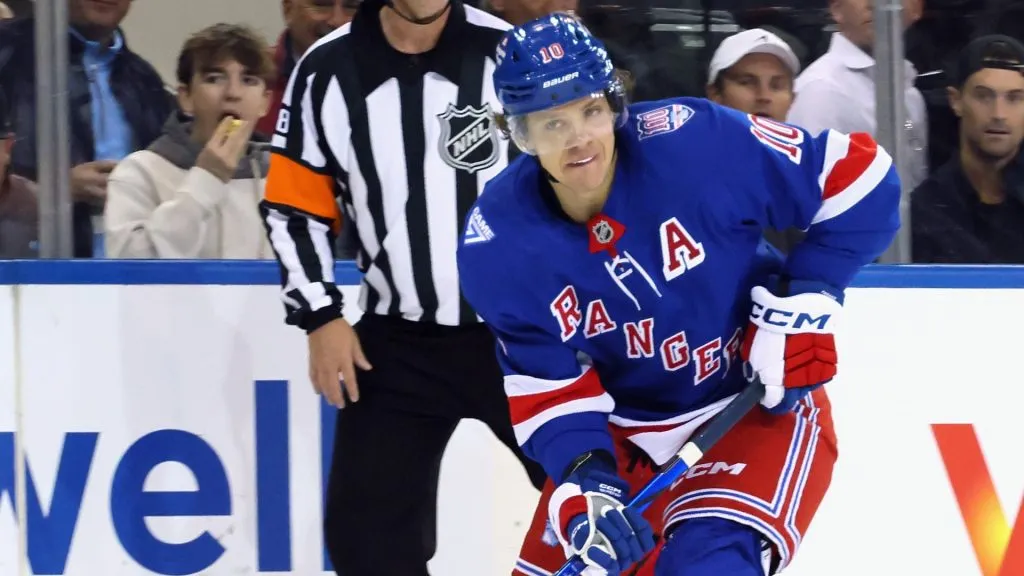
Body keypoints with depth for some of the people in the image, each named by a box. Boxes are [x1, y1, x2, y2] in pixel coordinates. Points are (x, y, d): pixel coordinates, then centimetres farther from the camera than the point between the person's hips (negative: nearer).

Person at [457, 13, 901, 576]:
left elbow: (855, 173, -15)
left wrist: (805, 301, -18)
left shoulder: (695, 144, -25)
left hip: (762, 400, -4)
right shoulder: (498, 242, -15)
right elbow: (546, 382, -7)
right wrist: (585, 475, -24)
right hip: (627, 427, 4)